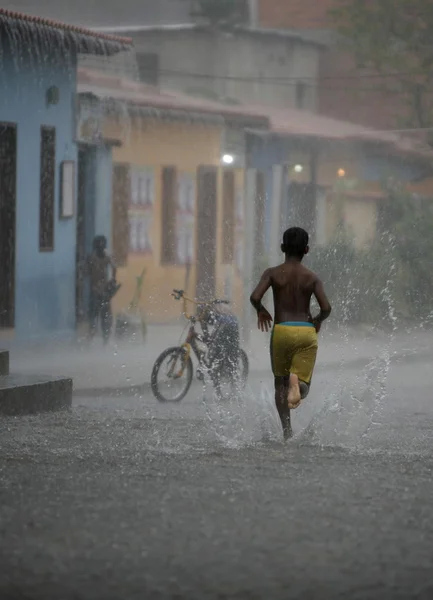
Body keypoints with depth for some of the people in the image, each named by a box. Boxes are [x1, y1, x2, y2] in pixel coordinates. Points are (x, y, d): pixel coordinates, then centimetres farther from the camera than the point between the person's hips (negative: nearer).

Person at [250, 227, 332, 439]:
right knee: (303, 387, 4)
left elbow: (255, 297, -14)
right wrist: (318, 320, 15)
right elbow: (326, 308, -7)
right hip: (306, 332, 0)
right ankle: (297, 380, -34)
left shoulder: (273, 273, 0)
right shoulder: (312, 277, 3)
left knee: (280, 383, 18)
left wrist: (261, 311, 8)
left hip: (281, 330, 0)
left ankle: (287, 429, 5)